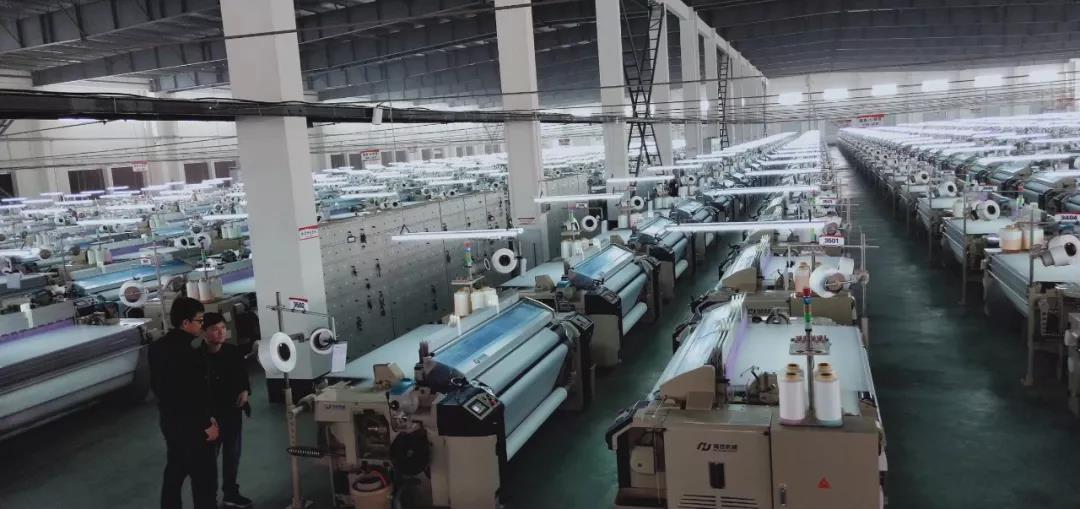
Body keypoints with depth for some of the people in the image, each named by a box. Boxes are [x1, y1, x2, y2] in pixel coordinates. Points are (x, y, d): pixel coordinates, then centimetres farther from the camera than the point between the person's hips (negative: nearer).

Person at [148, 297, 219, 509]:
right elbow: (195, 394, -24)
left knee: (174, 472, 21)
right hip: (190, 425, -9)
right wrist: (206, 424, -15)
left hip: (169, 420, 10)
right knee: (204, 478, 1)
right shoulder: (186, 352, -25)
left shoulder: (159, 346, 4)